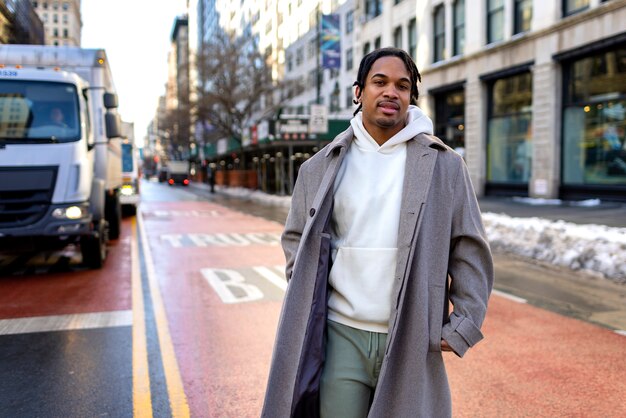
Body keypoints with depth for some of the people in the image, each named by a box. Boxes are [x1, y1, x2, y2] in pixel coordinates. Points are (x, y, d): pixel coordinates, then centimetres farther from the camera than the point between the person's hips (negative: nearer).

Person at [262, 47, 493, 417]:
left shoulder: (444, 166, 1)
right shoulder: (322, 167, 6)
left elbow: (469, 250, 1)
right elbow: (296, 239, 16)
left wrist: (463, 326, -4)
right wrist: (304, 302, 6)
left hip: (412, 341, -1)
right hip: (341, 336, 1)